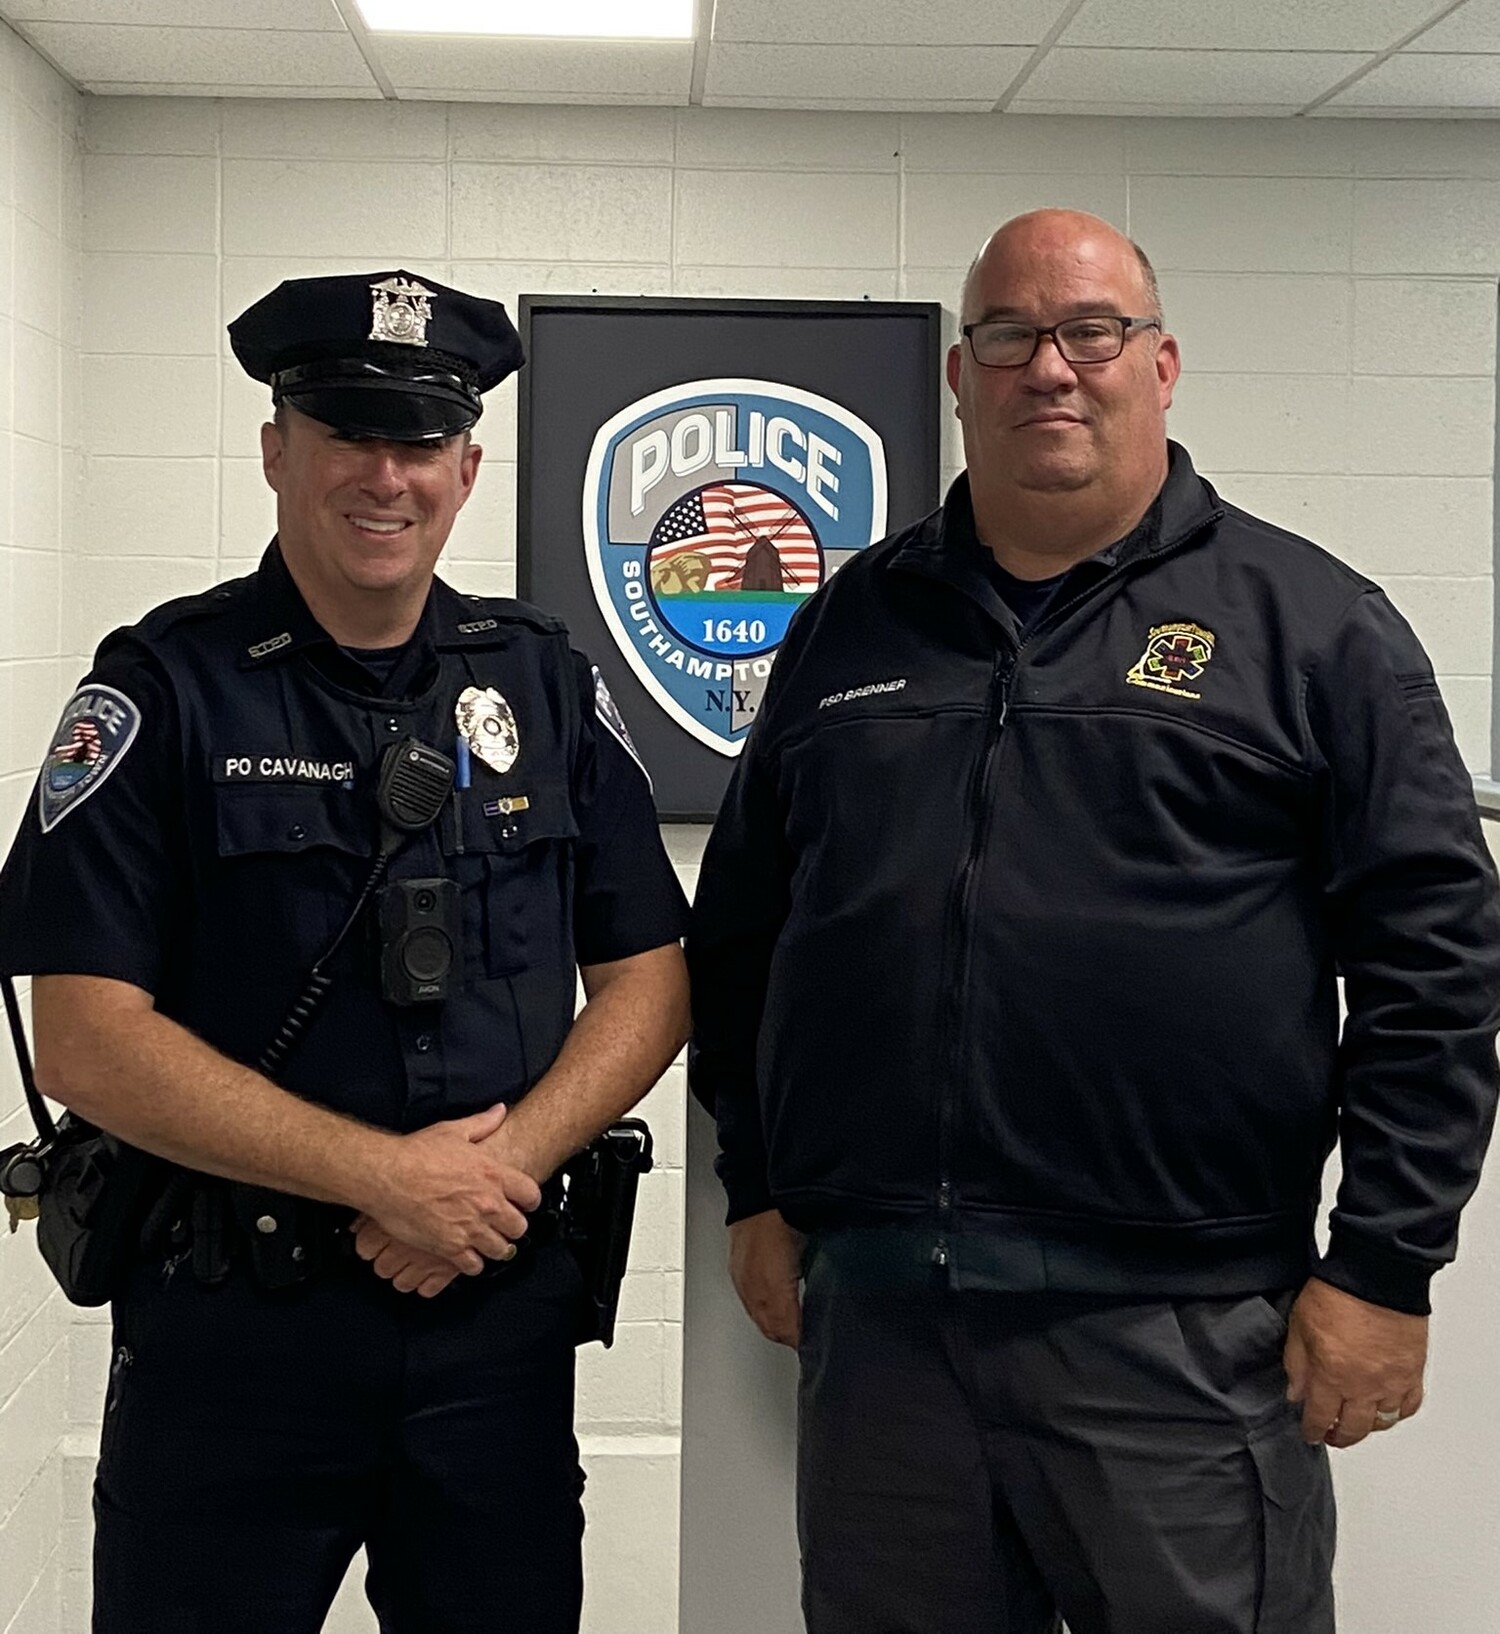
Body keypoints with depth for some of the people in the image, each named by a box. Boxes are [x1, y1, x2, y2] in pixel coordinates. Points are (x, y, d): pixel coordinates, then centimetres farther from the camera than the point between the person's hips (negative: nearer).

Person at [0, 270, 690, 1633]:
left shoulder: (545, 681, 5)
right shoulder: (165, 687, -5)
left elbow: (648, 978, 5)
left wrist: (502, 1164, -12)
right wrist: (389, 1177, -16)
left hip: (501, 1319, 3)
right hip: (229, 1332, -2)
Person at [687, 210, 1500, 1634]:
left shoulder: (1311, 624, 0)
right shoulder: (850, 624, 12)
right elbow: (739, 929, 17)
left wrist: (1382, 1269, -8)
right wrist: (756, 1193, 12)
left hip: (1181, 1333, -3)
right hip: (874, 1312, 4)